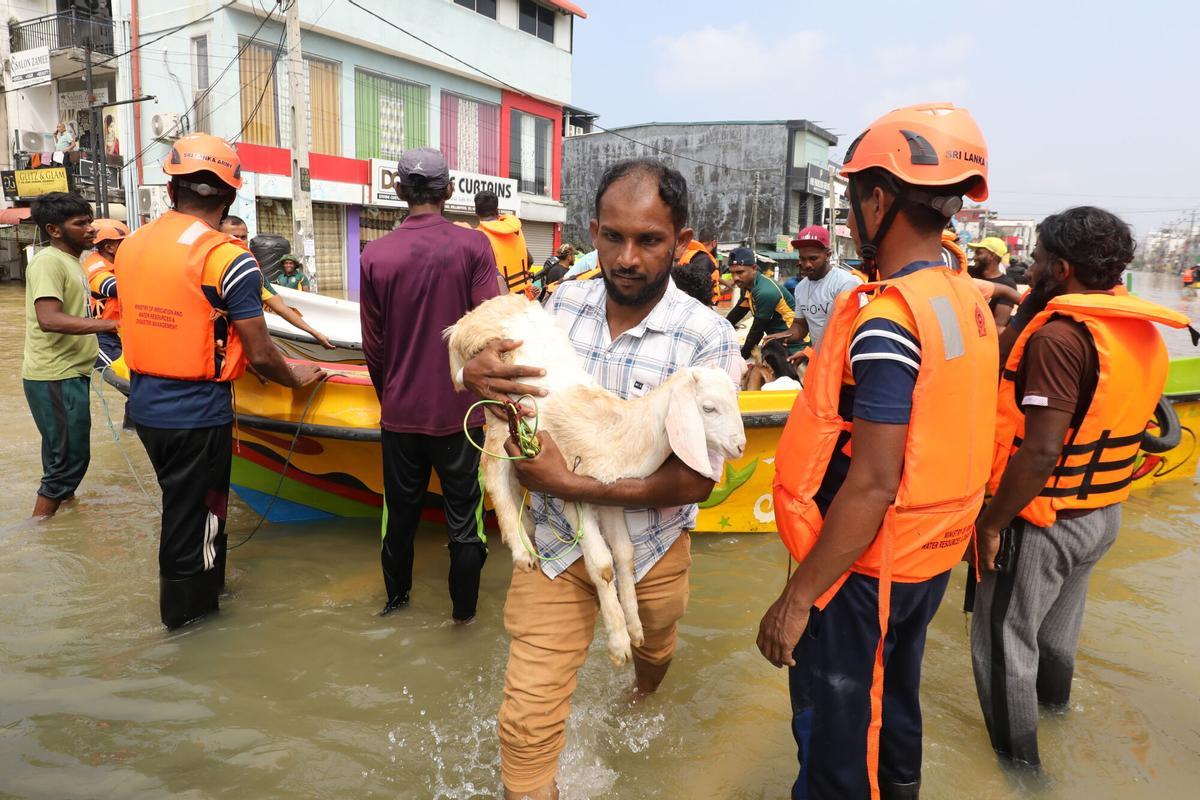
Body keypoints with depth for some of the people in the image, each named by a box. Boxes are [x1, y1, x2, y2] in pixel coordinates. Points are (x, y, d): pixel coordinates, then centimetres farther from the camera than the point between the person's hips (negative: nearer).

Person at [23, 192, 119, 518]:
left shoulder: (69, 260, 15)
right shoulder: (49, 261, -16)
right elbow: (49, 319, -29)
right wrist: (112, 324, -32)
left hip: (69, 374, 10)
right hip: (55, 378, -10)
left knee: (64, 454, 20)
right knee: (70, 458, -5)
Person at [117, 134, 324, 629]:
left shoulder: (130, 246, 2)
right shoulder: (227, 258, -17)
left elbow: (141, 326, 10)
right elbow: (259, 356, -14)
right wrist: (296, 378, 5)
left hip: (144, 405, 6)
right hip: (198, 415, -6)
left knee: (182, 501, 24)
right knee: (194, 514, 12)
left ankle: (208, 584, 42)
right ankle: (186, 611, 30)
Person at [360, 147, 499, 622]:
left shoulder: (375, 255, -4)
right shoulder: (473, 246, -10)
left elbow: (373, 345, 1)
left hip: (400, 411, 2)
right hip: (459, 410, -2)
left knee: (400, 510, 19)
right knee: (463, 512, 12)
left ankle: (396, 596, 36)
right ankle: (464, 607, 24)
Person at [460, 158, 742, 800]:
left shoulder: (707, 341, -21)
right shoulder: (564, 300, -9)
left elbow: (695, 481, -22)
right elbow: (511, 367, 7)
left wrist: (567, 483, -27)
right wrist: (476, 372, -18)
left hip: (649, 548, -1)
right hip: (556, 538, 1)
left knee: (651, 652, 31)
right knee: (527, 721, -2)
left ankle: (642, 703, 66)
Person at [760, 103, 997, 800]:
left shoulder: (887, 319, -24)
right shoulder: (970, 302, 2)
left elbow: (872, 484, -26)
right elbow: (940, 442, 8)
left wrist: (797, 597, -20)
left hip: (866, 564, -8)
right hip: (933, 555, 9)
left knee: (834, 732, 10)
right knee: (893, 699, 27)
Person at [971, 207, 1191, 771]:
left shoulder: (1060, 336, -25)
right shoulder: (1144, 334, 3)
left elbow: (1040, 451, -29)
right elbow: (1118, 420, 12)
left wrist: (991, 522, -20)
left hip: (1043, 520, -9)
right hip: (1103, 513, 9)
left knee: (1004, 637, 8)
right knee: (1059, 618, 30)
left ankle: (1017, 756, 21)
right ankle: (1053, 694, 53)